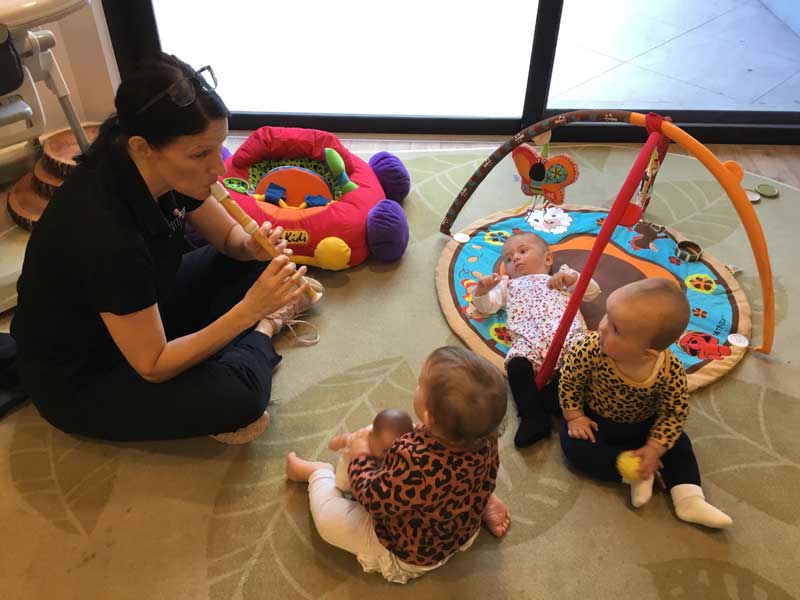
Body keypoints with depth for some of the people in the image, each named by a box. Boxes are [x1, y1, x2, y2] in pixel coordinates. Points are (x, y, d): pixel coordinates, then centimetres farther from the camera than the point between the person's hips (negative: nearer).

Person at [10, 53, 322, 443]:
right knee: (239, 395, -26)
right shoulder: (105, 232, -38)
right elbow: (153, 368, -27)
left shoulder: (163, 171, -16)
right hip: (76, 381, -7)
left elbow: (229, 239, 2)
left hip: (140, 313, 7)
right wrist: (249, 308, -33)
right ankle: (262, 331, 1)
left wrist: (255, 246, -21)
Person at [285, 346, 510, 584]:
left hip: (411, 555, -6)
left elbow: (372, 497, -26)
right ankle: (487, 505, 24)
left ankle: (316, 471, 29)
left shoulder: (417, 467, -47)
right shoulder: (485, 437, -27)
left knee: (328, 518, 1)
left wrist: (361, 456, -8)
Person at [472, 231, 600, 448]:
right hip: (528, 338, 0)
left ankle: (549, 395, -27)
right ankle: (533, 417, -29)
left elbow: (593, 292, 30)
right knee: (517, 364, -32)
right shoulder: (508, 285, 39)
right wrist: (481, 290, 4)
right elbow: (487, 306, 26)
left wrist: (572, 278, 12)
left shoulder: (563, 278, 38)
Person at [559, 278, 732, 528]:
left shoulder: (671, 372, -33)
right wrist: (574, 417, -14)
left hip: (642, 425, 1)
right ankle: (636, 473, -14)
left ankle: (689, 500, -1)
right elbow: (569, 380, -17)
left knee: (678, 444, -7)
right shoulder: (591, 350, -37)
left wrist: (653, 450, -20)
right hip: (595, 419, -1)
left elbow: (675, 413, -16)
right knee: (574, 446, -22)